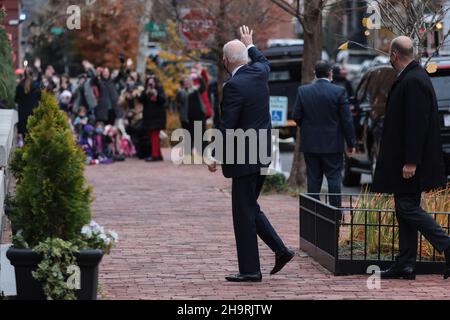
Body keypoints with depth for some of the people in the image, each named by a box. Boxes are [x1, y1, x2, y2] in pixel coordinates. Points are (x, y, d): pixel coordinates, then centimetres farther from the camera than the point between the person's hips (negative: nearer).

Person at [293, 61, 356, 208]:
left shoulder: (303, 91, -3)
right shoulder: (339, 91, -10)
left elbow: (296, 116, 1)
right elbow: (347, 120, -8)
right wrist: (351, 142, 1)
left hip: (310, 144, 2)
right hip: (333, 144, -2)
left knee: (313, 179, 8)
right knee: (334, 178, 3)